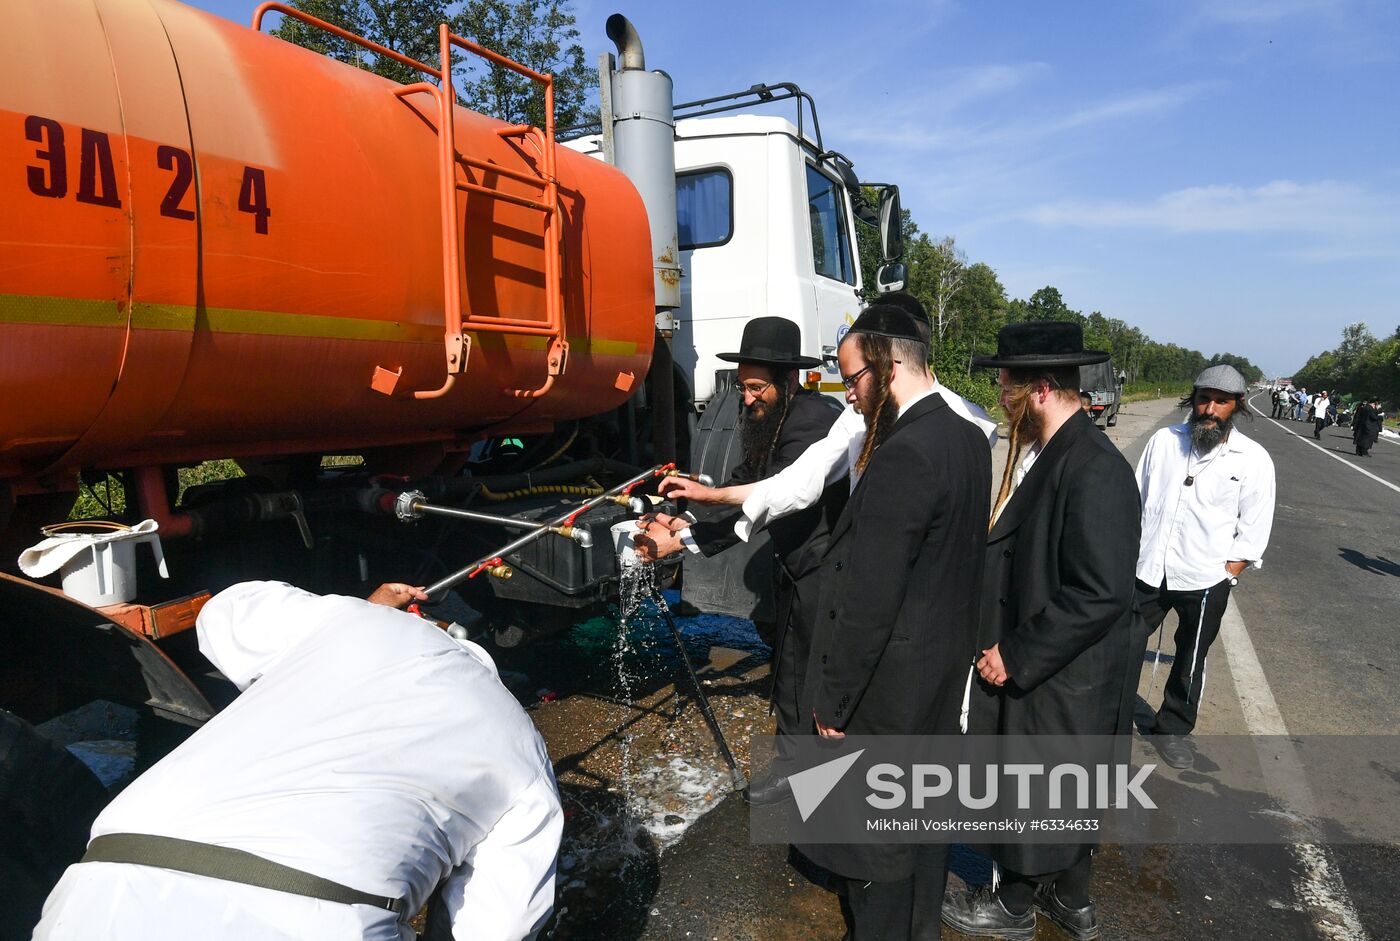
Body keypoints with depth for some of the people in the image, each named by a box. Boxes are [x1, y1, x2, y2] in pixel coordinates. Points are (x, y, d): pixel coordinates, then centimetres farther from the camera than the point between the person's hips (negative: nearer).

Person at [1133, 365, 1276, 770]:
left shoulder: (1253, 460, -6)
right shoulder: (1164, 440, -1)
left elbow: (1253, 533, -2)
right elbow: (1137, 501, 6)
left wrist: (1226, 576, -7)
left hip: (1204, 583, -1)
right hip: (1147, 571, 1)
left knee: (1190, 663, 16)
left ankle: (1172, 729, 35)